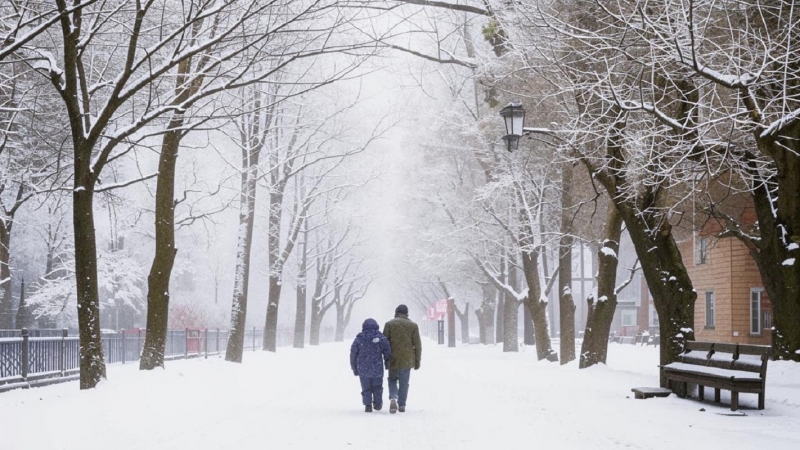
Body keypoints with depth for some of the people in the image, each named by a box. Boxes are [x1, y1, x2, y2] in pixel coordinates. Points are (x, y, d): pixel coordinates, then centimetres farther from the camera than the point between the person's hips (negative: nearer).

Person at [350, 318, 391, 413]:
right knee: (377, 386, 17)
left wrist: (354, 368, 14)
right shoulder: (381, 338, -3)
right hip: (377, 369, 0)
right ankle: (378, 403, 20)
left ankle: (368, 405, 3)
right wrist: (387, 362, 10)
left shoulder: (358, 339, 1)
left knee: (366, 388, 10)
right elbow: (387, 351, -4)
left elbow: (353, 355, 5)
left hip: (363, 370, 0)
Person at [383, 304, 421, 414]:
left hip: (393, 359, -1)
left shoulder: (389, 324, -1)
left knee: (392, 380, 12)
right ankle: (402, 405, 9)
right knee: (404, 383, 10)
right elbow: (417, 345, 3)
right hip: (407, 359, 1)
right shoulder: (413, 325, 2)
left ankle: (393, 398, -13)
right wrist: (417, 360, 9)